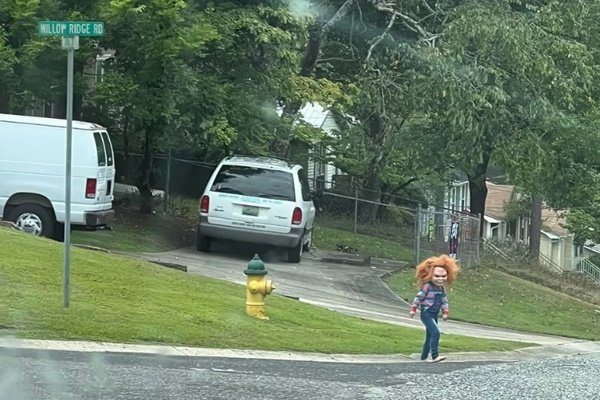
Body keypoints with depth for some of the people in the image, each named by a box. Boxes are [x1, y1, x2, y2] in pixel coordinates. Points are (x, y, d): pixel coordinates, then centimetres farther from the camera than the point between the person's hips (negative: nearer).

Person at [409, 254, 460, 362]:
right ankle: (435, 356, -25)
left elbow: (444, 301, 16)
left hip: (434, 315, 8)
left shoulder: (442, 288, 7)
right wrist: (413, 309, -3)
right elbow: (418, 297, -7)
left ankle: (424, 357, 25)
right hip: (426, 314, -8)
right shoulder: (427, 287, -13)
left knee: (430, 336, 13)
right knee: (435, 332, -21)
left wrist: (445, 312, 9)